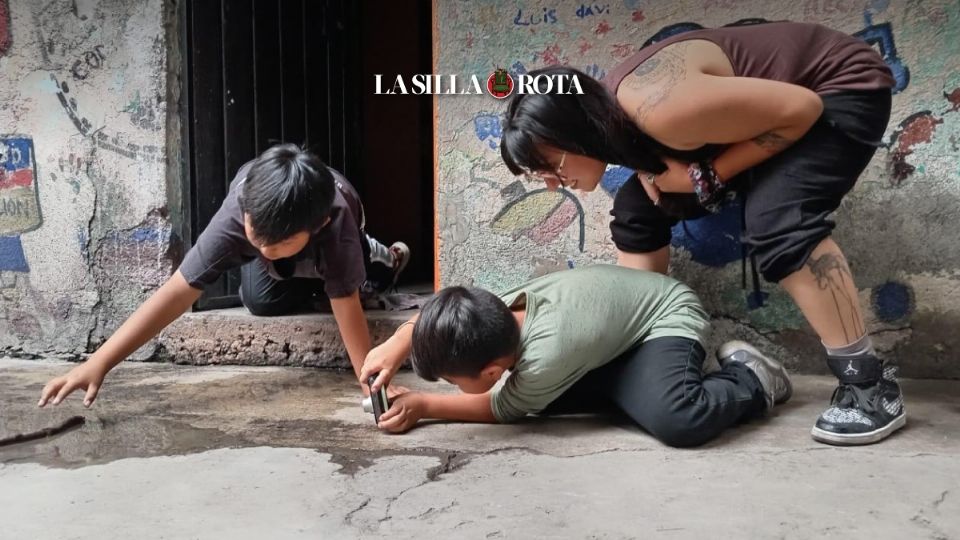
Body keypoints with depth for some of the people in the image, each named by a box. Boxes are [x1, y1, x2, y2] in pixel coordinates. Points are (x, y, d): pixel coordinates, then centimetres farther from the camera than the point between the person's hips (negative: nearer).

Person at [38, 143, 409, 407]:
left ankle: (379, 258, 24)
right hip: (262, 205, 1)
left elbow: (346, 305, -47)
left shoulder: (335, 223, -50)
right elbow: (177, 293, -49)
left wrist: (373, 382, -51)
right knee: (262, 301, -10)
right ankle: (312, 279, 22)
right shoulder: (236, 215, -47)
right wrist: (97, 364, -54)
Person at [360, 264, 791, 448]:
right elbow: (434, 317, 2)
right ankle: (636, 380, 14)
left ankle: (749, 380, -5)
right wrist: (393, 350, -13)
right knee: (537, 391, 0)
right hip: (617, 332, 9)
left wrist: (423, 406, -12)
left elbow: (500, 409, -16)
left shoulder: (545, 358, -36)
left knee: (676, 422, -35)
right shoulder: (503, 307, -17)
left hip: (668, 318, -9)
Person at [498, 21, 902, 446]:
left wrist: (708, 176, -25)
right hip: (760, 105, 8)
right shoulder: (615, 115, -9)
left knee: (776, 222, -33)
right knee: (637, 212, 2)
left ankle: (870, 385, -20)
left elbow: (801, 109, -28)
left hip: (841, 90, -8)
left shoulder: (659, 112, -37)